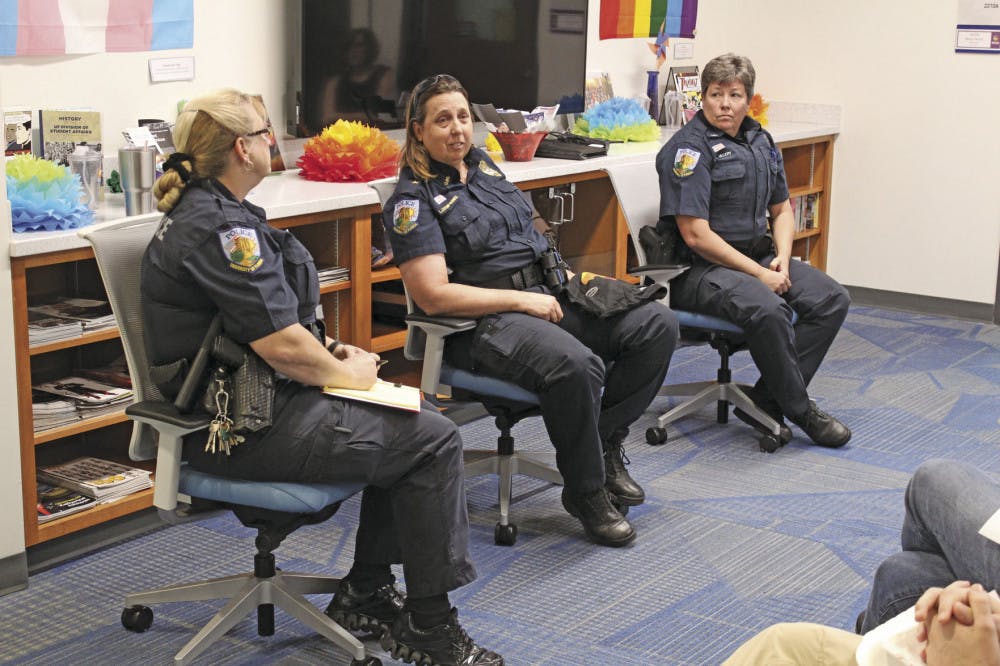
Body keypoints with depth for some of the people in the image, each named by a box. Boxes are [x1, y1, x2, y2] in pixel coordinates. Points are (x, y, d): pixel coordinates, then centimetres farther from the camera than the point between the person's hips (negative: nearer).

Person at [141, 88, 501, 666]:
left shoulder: (201, 210, 13)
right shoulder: (221, 230, -22)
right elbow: (281, 346, -25)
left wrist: (328, 351, 9)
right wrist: (345, 373, -7)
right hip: (249, 426, -11)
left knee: (407, 423, 15)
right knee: (433, 442, -8)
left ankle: (366, 593, 19)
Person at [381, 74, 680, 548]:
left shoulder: (483, 165, 17)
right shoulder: (413, 200, -6)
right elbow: (434, 296, -16)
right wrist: (523, 300, -16)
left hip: (549, 295, 8)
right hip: (484, 322, -8)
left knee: (657, 324, -9)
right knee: (575, 365, -37)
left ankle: (604, 441, 4)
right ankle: (585, 493, -14)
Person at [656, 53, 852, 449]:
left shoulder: (760, 142, 13)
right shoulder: (689, 148, -13)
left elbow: (781, 209, 22)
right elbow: (696, 235, -19)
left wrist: (782, 258, 0)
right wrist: (760, 274, -18)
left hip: (757, 255, 9)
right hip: (699, 269, -9)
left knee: (832, 299, -8)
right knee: (769, 310, -34)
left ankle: (765, 401, -8)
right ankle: (800, 410, -13)